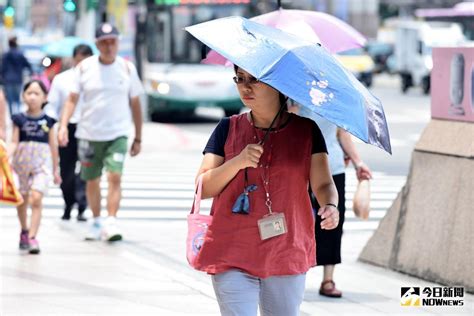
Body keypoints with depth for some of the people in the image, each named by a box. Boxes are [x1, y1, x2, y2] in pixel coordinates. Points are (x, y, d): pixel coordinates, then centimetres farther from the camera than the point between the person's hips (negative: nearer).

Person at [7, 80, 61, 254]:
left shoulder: (48, 120, 1)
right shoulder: (20, 119, 0)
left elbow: (53, 145, 8)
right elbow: (14, 143, -1)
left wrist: (56, 169, 12)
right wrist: (6, 157, -20)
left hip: (42, 163, -1)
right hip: (22, 161, 1)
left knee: (36, 198, -17)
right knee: (22, 200, 15)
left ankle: (32, 237, -18)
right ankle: (24, 231, 38)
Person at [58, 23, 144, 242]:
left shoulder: (127, 68, 2)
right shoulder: (84, 68, 0)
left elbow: (135, 104, 9)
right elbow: (72, 99, -1)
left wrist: (138, 138, 10)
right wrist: (63, 125, -16)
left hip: (117, 134, -1)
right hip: (89, 134, 1)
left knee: (115, 177, -18)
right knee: (92, 181, 10)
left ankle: (111, 223, -20)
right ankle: (96, 222, 27)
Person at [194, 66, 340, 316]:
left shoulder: (306, 131, 3)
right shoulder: (228, 129, 3)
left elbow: (323, 184, -4)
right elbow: (202, 189, -1)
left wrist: (330, 206, -26)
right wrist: (238, 162, -18)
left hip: (287, 256, 1)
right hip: (233, 256, -1)